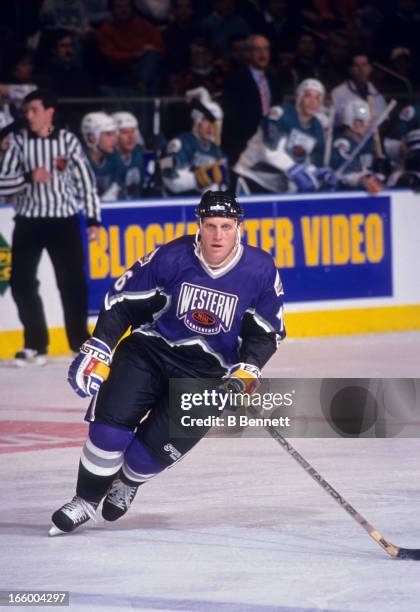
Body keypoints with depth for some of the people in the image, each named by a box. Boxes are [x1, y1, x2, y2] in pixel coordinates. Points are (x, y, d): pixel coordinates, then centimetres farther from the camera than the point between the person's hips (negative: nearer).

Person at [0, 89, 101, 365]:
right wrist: (29, 177, -19)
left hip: (64, 220, -1)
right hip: (29, 222, 1)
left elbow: (85, 179, 3)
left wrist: (93, 218, 0)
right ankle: (36, 344, 7)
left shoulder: (68, 140, 0)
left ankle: (80, 340, 14)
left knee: (73, 282, 0)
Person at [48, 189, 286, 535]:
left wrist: (247, 370, -13)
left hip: (206, 373, 0)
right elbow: (122, 303, -5)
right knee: (110, 426, -15)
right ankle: (85, 502, 6)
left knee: (158, 445, -10)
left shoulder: (261, 271, -10)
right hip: (149, 350, 0)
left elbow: (266, 331, 2)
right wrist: (97, 349, -11)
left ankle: (128, 482, 25)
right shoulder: (171, 258, -15)